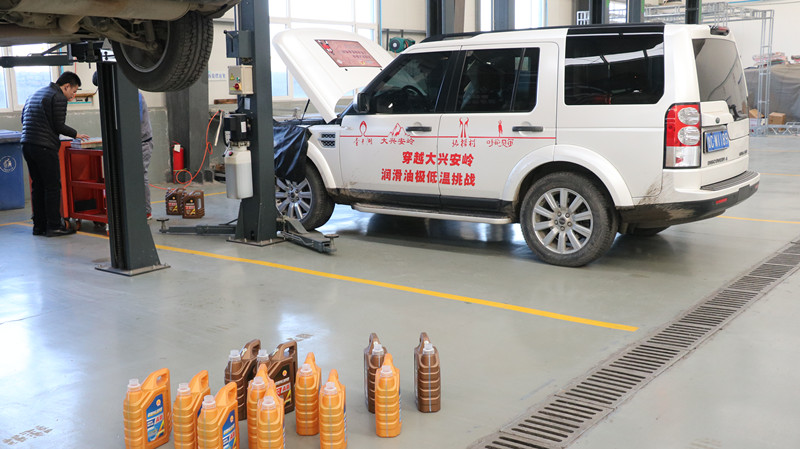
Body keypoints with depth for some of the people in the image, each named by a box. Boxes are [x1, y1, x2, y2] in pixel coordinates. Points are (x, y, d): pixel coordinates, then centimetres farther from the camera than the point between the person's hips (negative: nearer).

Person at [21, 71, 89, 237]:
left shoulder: (35, 94, 21)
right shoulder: (59, 98, -7)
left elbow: (23, 118, 23)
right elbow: (59, 126, -11)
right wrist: (76, 135, 3)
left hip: (27, 144, 9)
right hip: (45, 147, -9)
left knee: (37, 186, 12)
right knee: (53, 186, -3)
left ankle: (39, 225, 15)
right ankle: (54, 226, -2)